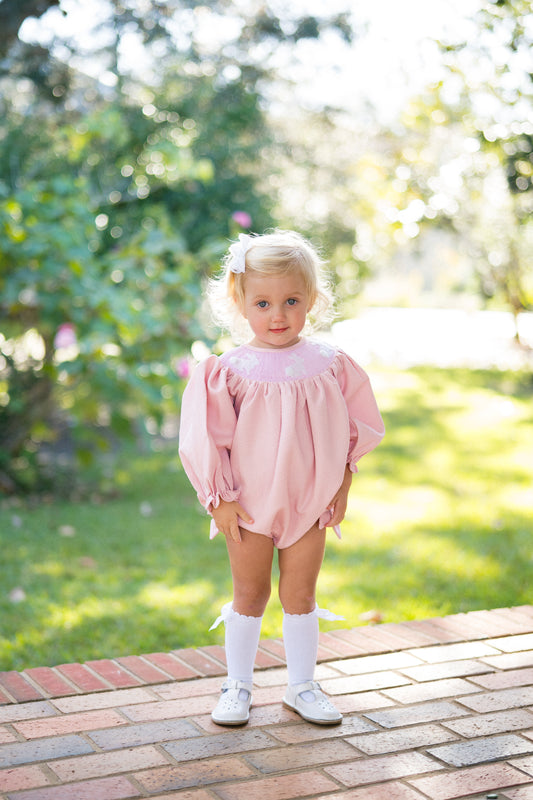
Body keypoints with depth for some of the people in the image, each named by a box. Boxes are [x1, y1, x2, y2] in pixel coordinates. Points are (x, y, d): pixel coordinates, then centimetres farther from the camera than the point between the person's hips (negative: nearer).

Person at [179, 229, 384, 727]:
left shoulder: (329, 365, -4)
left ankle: (302, 686, 25)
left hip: (310, 502, 2)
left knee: (300, 594, 11)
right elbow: (207, 439, -7)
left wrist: (342, 485, 3)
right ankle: (238, 686, 25)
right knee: (249, 594, 10)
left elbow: (353, 429, 6)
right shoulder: (229, 371, -11)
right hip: (249, 502, -1)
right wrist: (220, 498, -9)